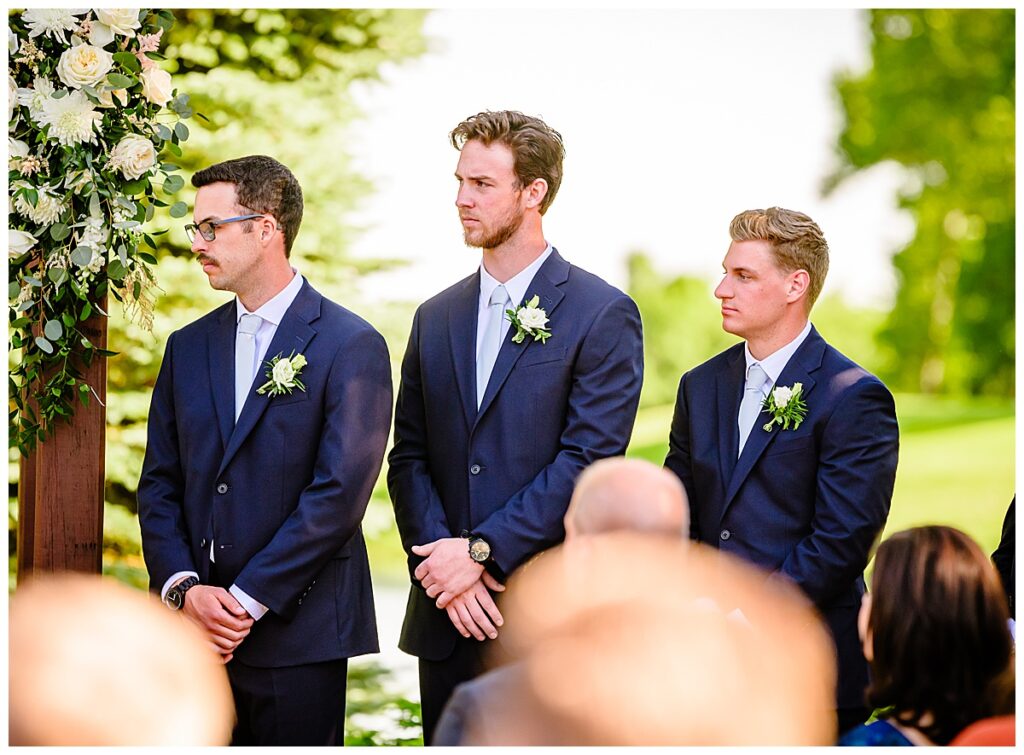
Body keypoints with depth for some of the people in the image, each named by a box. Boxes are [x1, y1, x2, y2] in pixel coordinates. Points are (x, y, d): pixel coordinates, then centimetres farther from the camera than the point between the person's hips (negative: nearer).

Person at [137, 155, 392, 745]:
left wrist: (245, 601, -14)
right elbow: (159, 486, 10)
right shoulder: (189, 347, 12)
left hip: (297, 633, -5)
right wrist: (184, 590, -6)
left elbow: (339, 492, -13)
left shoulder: (351, 346, -6)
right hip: (193, 630, 5)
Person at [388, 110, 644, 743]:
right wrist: (444, 564, -6)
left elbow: (587, 461, -12)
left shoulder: (602, 315, -4)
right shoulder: (437, 318, 13)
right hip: (447, 619, 5)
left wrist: (481, 551, -15)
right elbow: (409, 458, 9)